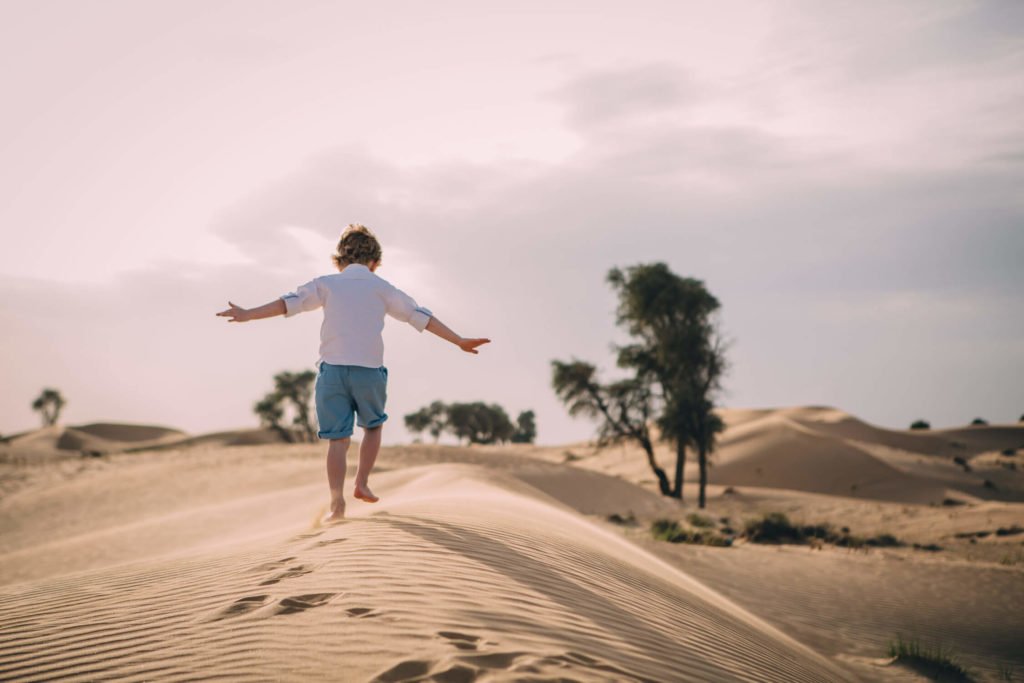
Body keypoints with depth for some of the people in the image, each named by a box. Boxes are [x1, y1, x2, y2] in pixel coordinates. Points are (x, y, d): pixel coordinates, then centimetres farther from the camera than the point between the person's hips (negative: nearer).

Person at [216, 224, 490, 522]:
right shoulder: (381, 287, 10)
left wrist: (249, 315, -5)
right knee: (373, 426, 24)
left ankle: (337, 503, -6)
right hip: (369, 369, 0)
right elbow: (419, 315, 7)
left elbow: (291, 302, -3)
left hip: (332, 369, 1)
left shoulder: (327, 283, 10)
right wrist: (459, 341, 8)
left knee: (337, 439, 3)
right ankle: (361, 484, 16)